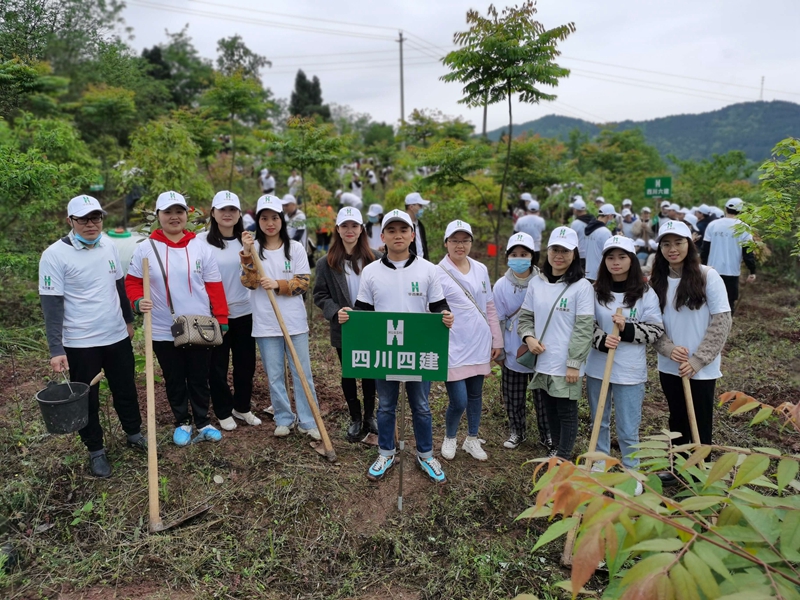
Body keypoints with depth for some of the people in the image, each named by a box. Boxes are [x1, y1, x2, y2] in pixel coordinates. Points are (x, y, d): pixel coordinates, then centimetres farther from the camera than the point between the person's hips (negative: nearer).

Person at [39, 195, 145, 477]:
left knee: (126, 389, 17)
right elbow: (51, 304, -14)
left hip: (117, 336, 5)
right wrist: (56, 349, -17)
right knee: (87, 398, 11)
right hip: (80, 342, -4)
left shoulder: (109, 246, 2)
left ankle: (134, 434, 37)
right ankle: (96, 450, 28)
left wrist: (128, 319, 20)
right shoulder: (54, 255, -14)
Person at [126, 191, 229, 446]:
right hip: (164, 331, 0)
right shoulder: (146, 248, -2)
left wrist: (221, 321, -1)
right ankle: (182, 422, 33)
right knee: (174, 381, 14)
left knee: (200, 379, 12)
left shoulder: (201, 247, -1)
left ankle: (203, 423, 30)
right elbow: (132, 281, 5)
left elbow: (214, 286, 0)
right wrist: (138, 301, -16)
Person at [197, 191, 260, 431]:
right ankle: (224, 412, 26)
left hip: (243, 312, 4)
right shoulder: (201, 240, -6)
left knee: (246, 364, 13)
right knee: (217, 366, 8)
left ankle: (242, 407, 33)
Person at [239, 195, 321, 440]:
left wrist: (278, 284, -17)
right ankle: (284, 419, 25)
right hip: (265, 323, 1)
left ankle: (308, 421, 14)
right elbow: (250, 283, -6)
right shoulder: (253, 248, 3)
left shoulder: (295, 248, 1)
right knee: (274, 376, 9)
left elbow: (303, 282, -3)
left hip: (294, 321, -1)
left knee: (302, 373, 3)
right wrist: (247, 254, -17)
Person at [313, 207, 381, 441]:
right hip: (344, 330, 0)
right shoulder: (326, 263, -4)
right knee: (348, 374, 14)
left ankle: (369, 416, 36)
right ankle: (355, 419, 33)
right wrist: (337, 311, -18)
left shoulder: (376, 259, -7)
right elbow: (319, 295, -2)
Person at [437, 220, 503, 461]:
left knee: (475, 395, 15)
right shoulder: (438, 274, -9)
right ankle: (449, 438, 26)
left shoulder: (481, 269, 6)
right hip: (454, 348, -5)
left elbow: (490, 307, 12)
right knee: (459, 401, -3)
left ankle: (472, 440, 36)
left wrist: (496, 340, 12)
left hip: (479, 345, 5)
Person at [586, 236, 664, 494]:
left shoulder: (645, 293, -6)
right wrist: (601, 340, -19)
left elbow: (656, 329, -6)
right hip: (597, 366, 3)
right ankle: (600, 462, 38)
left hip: (630, 370, -3)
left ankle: (632, 472, 25)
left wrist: (627, 329, -20)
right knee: (599, 420, 19)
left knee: (628, 428, 4)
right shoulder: (595, 291, 0)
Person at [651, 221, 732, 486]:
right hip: (669, 366, 4)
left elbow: (721, 321, -11)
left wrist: (698, 360, -15)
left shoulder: (708, 276, -10)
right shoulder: (657, 281, 2)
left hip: (701, 368, -4)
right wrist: (668, 349, -16)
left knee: (700, 423, 9)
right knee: (677, 419, 18)